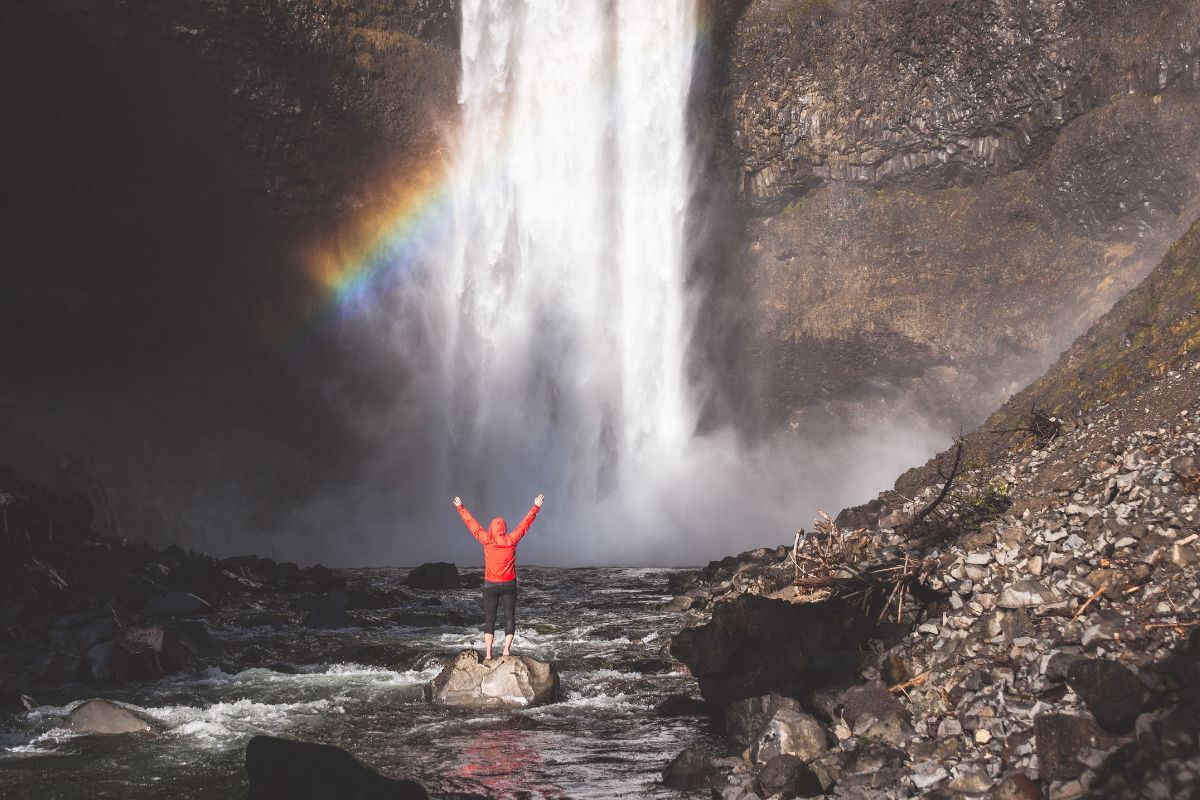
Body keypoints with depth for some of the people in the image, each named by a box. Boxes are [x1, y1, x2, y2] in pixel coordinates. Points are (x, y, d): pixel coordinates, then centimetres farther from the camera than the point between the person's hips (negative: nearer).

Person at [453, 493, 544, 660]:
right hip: (509, 584, 1)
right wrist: (536, 507, 17)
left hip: (491, 585, -1)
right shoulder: (511, 540, -5)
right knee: (510, 617, 6)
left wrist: (460, 508, 12)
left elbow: (472, 524, 1)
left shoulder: (487, 541, -7)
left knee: (489, 618, 3)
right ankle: (507, 648, -6)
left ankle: (488, 653, -4)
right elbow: (525, 524, 6)